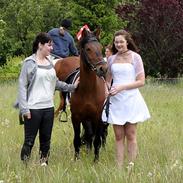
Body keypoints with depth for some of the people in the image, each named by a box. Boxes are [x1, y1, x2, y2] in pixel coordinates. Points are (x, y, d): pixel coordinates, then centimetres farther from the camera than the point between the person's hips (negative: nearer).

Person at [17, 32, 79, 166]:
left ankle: (44, 164, 21)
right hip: (33, 109, -6)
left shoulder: (50, 63, 10)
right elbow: (22, 86, -9)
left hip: (48, 108, 6)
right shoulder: (30, 63, -8)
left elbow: (55, 83, 21)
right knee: (29, 141, -3)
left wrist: (72, 87, 10)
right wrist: (24, 109, -15)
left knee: (46, 140, 12)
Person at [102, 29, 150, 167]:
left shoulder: (135, 57, -3)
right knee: (118, 137, 5)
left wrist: (122, 87, -15)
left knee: (130, 136, 0)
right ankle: (119, 167, 7)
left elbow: (141, 81, -7)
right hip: (115, 100, 4)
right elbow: (107, 80, 20)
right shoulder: (112, 59, 9)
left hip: (131, 99, -4)